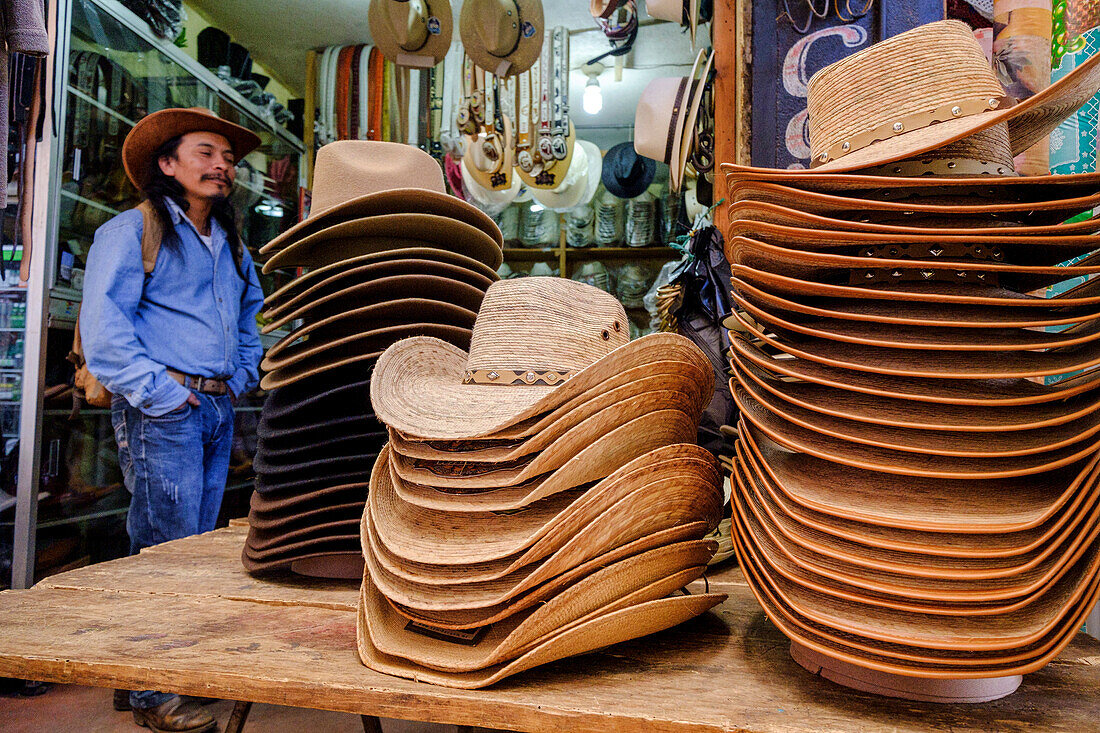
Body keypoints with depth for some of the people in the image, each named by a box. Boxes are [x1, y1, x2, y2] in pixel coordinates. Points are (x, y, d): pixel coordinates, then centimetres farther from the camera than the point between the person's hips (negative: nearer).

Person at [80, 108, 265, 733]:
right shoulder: (132, 230, -2)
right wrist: (157, 393, -16)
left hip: (218, 410, 7)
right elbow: (104, 324, -10)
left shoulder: (231, 245, 20)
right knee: (166, 549, -5)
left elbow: (252, 309, 34)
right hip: (162, 413, -7)